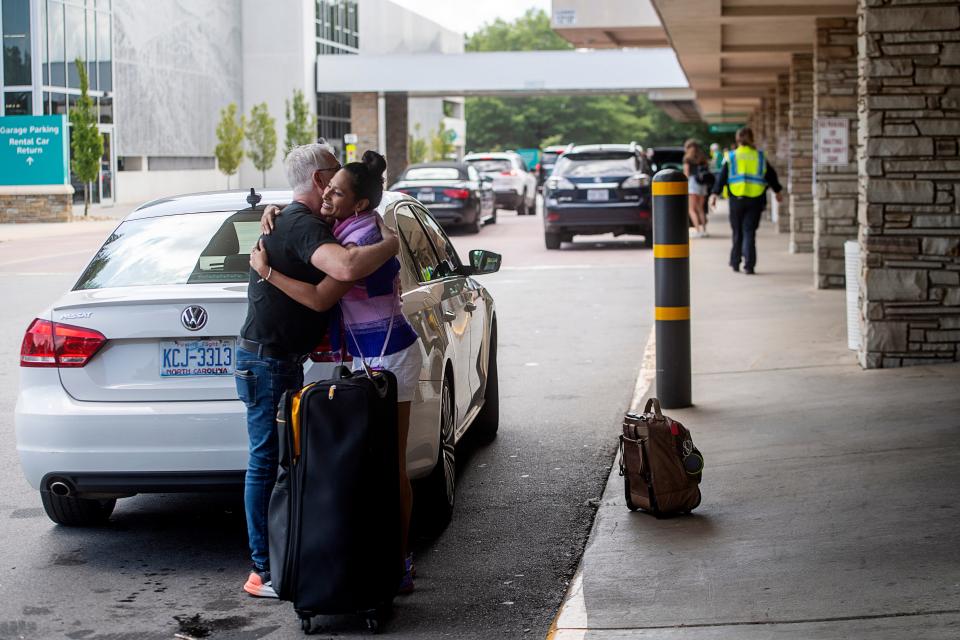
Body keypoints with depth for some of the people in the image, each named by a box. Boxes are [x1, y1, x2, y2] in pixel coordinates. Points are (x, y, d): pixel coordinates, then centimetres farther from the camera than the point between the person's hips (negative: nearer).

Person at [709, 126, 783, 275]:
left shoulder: (731, 157, 2)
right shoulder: (760, 157, 6)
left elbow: (722, 177, -4)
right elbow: (771, 175, 14)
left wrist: (714, 194, -6)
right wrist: (778, 191, 27)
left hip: (736, 199, 0)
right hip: (755, 200, 0)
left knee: (737, 232, 13)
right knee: (749, 232, 0)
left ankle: (735, 263, 22)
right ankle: (749, 265, -9)